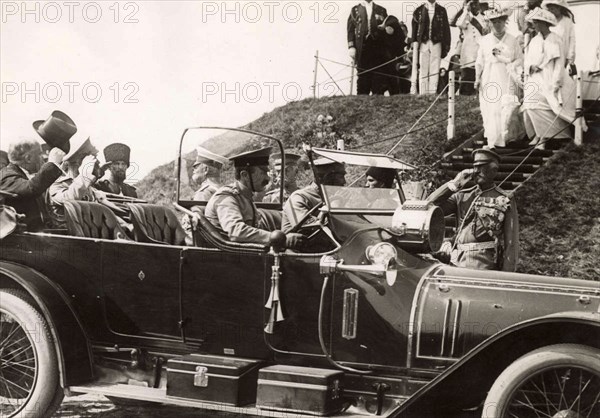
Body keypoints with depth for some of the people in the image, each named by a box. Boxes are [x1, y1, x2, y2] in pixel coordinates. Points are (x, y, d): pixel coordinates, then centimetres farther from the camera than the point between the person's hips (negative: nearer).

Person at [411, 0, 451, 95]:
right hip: (423, 43, 0)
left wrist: (446, 47, 2)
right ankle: (423, 93, 0)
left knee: (434, 70, -3)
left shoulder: (441, 11, 9)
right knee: (423, 70, -2)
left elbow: (446, 29, 8)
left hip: (436, 43, 0)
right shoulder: (419, 10, 8)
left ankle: (432, 93, -1)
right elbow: (414, 29, 8)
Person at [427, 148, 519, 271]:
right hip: (458, 262, 4)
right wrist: (454, 184, 0)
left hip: (485, 266, -3)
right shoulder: (462, 196, 15)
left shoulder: (505, 201, 5)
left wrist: (505, 277, -7)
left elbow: (511, 242, 1)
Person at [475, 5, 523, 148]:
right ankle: (492, 141, -1)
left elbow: (520, 59, 8)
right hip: (489, 79, 1)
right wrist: (477, 78, 1)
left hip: (507, 79, -1)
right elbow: (480, 61, 11)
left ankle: (506, 139, -4)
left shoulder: (513, 40, 8)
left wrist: (512, 65, -12)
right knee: (490, 110, -5)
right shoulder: (484, 40, 10)